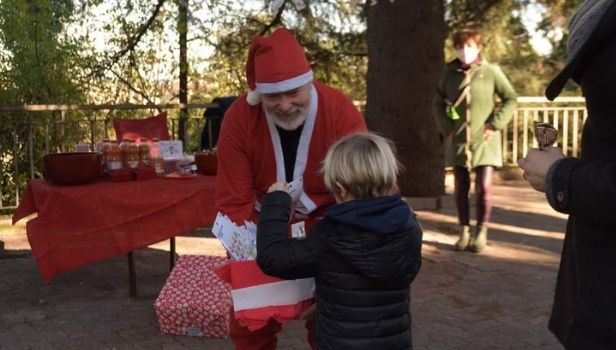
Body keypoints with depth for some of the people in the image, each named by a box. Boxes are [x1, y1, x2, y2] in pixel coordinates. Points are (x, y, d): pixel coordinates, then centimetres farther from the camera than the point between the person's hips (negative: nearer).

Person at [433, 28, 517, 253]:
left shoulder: (491, 71, -3)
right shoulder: (449, 72, 3)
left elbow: (511, 99, 1)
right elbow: (438, 103, 12)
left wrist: (495, 125, -8)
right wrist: (446, 128, 1)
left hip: (484, 141, -2)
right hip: (458, 140, 2)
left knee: (484, 187, -6)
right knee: (461, 188, 7)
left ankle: (481, 232, 9)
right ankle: (464, 232, 18)